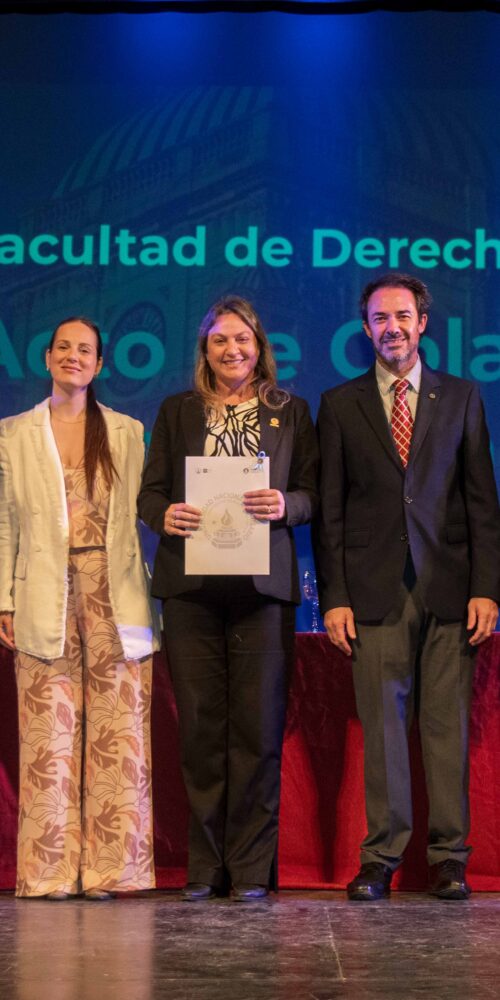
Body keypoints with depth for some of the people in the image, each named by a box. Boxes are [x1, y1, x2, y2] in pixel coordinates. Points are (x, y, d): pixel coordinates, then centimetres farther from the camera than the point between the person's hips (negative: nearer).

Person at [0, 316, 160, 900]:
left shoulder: (127, 433, 13)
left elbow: (141, 516, 9)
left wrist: (143, 597, -1)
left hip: (114, 595, 0)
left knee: (117, 730, -3)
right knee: (50, 730, -3)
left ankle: (108, 868, 3)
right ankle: (51, 870, 3)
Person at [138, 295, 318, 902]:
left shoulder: (292, 412, 13)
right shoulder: (177, 412, 15)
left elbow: (313, 494, 8)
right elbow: (150, 491, 11)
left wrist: (285, 505, -13)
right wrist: (164, 515, -11)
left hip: (263, 585, -1)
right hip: (190, 587, 1)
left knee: (258, 727, -4)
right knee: (200, 726, 1)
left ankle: (252, 869, 4)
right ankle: (204, 867, 9)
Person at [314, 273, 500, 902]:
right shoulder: (339, 405, 10)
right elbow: (329, 510, 7)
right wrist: (333, 596, -2)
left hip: (448, 588, 1)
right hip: (375, 589, 0)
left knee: (447, 723, 1)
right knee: (381, 724, 0)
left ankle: (448, 857, 9)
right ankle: (381, 858, 7)